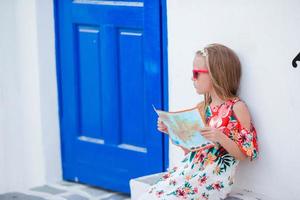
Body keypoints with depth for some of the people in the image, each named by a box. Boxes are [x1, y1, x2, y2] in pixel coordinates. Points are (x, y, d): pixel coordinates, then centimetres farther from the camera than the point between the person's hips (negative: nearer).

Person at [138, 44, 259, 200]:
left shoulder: (237, 107, -6)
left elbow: (244, 154, -8)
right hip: (190, 168, 7)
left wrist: (221, 138, -22)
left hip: (215, 177, -6)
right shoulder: (201, 108, 14)